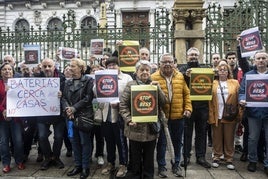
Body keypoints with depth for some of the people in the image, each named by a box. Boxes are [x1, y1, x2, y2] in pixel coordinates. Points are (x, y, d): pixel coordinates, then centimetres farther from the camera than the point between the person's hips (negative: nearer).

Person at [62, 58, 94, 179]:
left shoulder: (89, 81, -5)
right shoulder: (68, 82, 13)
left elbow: (88, 98, -14)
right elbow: (64, 98, 7)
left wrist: (74, 108, -17)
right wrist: (67, 109, -13)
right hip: (70, 116, 6)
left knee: (84, 141, 3)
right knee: (74, 141, 12)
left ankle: (85, 167, 14)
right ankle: (77, 165, 25)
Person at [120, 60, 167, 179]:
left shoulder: (154, 84, 8)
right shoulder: (131, 85, -1)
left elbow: (163, 102, 1)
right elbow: (123, 105, -5)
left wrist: (157, 89, -11)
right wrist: (128, 120, -16)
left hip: (151, 128, 2)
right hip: (135, 128, -2)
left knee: (149, 157, 14)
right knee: (136, 157, 12)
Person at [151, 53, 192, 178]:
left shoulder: (180, 77, 5)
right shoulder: (154, 77, -5)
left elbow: (186, 94, 8)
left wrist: (188, 108, 0)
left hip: (178, 116, 3)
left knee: (177, 142, 15)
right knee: (162, 142, 9)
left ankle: (176, 165, 31)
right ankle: (161, 166, 24)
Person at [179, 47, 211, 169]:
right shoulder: (183, 69, 6)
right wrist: (186, 76, -24)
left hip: (202, 105, 3)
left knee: (201, 132, 9)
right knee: (187, 132, 5)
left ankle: (201, 156, 18)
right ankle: (186, 156, 15)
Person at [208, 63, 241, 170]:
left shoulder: (235, 83, 5)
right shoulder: (213, 83, 6)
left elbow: (238, 99, 0)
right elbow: (209, 100, 0)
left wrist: (238, 115, -7)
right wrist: (211, 115, -9)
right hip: (216, 116, 1)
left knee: (229, 138, 7)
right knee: (217, 138, 8)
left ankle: (229, 159, 18)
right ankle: (216, 157, 21)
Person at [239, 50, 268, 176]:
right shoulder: (248, 75, 7)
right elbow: (242, 91, 2)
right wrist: (242, 100, -18)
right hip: (253, 112, 0)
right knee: (253, 138, 10)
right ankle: (252, 161, 27)